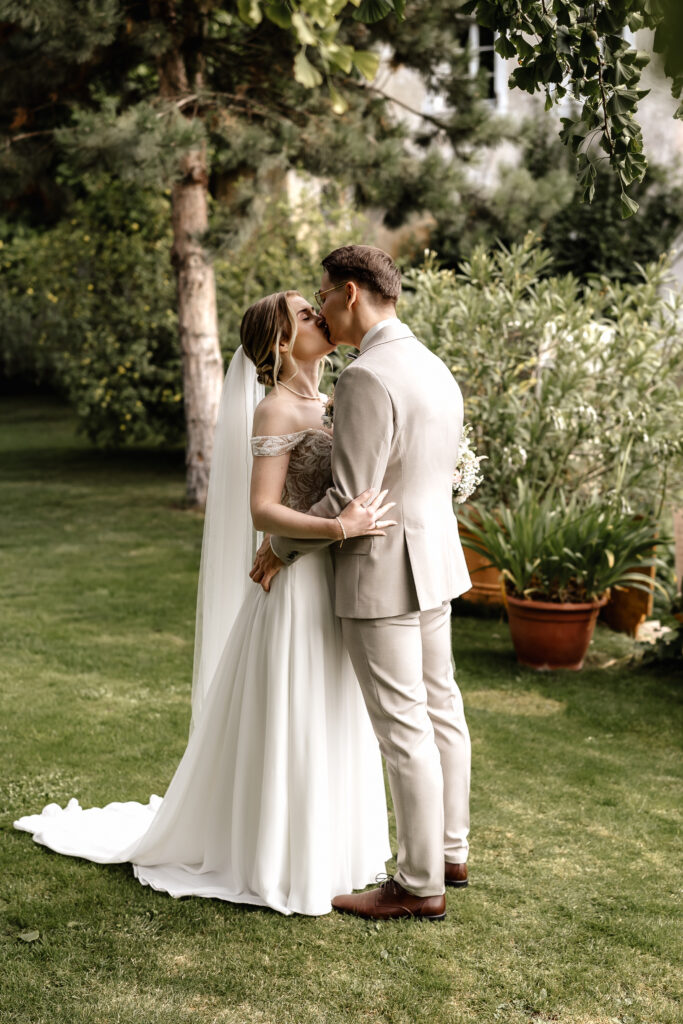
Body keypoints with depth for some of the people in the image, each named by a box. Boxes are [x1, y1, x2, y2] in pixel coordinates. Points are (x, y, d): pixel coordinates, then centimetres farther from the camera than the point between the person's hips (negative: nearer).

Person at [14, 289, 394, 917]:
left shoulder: (326, 405, 12)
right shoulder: (276, 410, -13)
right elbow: (261, 509, -22)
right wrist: (340, 528, -32)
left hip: (336, 587, 8)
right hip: (296, 586, -8)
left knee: (328, 723, 17)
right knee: (287, 727, 2)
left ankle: (322, 845, 31)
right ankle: (277, 861, 16)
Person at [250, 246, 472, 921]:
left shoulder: (366, 380, -21)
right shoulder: (435, 370, 9)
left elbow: (350, 500, -23)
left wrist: (282, 546, -8)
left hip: (380, 573, -10)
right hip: (434, 559, 10)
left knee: (403, 727, -1)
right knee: (439, 707, 17)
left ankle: (420, 885, 9)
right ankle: (449, 851, 30)